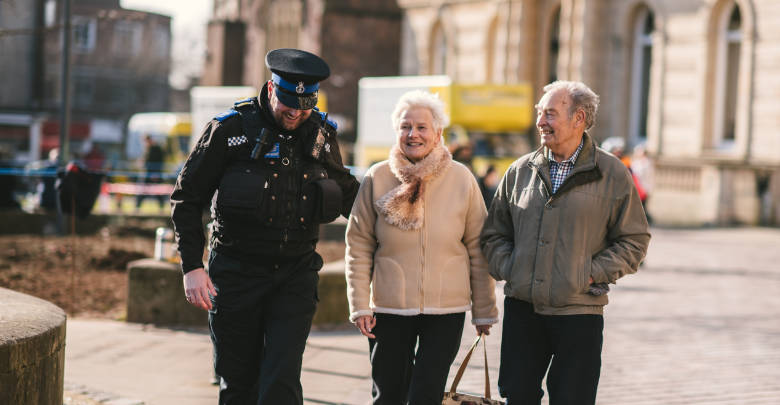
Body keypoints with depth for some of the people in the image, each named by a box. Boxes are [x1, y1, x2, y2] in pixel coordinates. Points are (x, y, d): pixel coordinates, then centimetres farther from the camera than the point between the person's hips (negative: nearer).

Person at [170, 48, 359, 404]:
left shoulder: (321, 135, 4)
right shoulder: (229, 130, -7)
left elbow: (347, 194, 21)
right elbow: (187, 198, -2)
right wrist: (192, 267, -9)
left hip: (296, 276, 1)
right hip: (236, 274, -1)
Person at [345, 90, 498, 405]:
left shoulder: (461, 179, -1)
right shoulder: (377, 179, -1)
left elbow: (477, 249, 4)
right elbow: (359, 246, 3)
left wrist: (484, 311, 5)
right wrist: (359, 305, -3)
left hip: (446, 309, -1)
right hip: (388, 307, 1)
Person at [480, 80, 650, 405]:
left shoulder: (612, 175, -1)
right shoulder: (521, 170, 9)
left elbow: (634, 240, 1)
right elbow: (494, 234, 17)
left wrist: (591, 274, -9)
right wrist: (506, 268, 0)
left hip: (579, 311, -3)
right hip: (522, 308, 3)